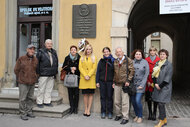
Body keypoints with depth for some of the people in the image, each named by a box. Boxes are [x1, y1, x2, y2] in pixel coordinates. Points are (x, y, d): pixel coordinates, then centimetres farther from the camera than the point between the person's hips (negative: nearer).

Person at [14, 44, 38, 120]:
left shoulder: (35, 60, 5)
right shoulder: (21, 59, -4)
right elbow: (16, 70, 3)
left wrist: (35, 78, 10)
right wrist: (20, 78, 6)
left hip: (32, 82, 4)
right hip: (23, 83, -4)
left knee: (30, 98, 11)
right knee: (23, 98, 0)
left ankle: (29, 112, 24)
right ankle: (23, 114, 10)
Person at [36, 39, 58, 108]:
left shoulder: (54, 52, 13)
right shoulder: (41, 52, -3)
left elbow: (56, 63, 17)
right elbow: (37, 63, -4)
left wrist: (55, 72, 11)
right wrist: (38, 72, -9)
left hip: (52, 74, 5)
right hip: (43, 74, -5)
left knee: (49, 89, 10)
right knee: (41, 89, 2)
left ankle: (47, 101, 21)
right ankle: (39, 102, 14)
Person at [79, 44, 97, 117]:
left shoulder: (94, 58, 7)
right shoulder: (82, 58, 12)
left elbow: (94, 68, -1)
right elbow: (80, 68, 3)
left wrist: (89, 75, -12)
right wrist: (85, 75, -9)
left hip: (91, 78, -1)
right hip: (83, 78, 1)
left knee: (90, 94, -1)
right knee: (85, 94, 3)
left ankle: (88, 110, 6)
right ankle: (85, 109, 12)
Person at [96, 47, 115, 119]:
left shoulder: (113, 61, 1)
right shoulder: (101, 61, 8)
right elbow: (98, 72, 8)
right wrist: (97, 81, 3)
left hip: (110, 82, -2)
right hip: (102, 82, 2)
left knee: (109, 97, 5)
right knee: (103, 97, 7)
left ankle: (110, 112, 16)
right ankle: (103, 112, 18)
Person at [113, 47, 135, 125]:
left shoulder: (128, 60, -4)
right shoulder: (115, 62, 13)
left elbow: (132, 71, -7)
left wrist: (128, 80, -13)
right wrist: (114, 82, 13)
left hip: (125, 84, -5)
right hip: (117, 84, 6)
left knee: (125, 102, -2)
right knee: (117, 101, 12)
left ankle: (125, 118, 8)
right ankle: (118, 115, 28)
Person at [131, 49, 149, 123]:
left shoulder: (145, 62, -2)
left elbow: (146, 74, -3)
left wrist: (142, 85, -8)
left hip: (140, 85, -3)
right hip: (132, 84, 3)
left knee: (138, 100, -9)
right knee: (133, 101, 7)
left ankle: (140, 116, 12)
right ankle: (136, 115, 27)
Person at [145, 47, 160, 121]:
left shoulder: (159, 60, 1)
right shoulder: (146, 60, 5)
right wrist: (147, 82, -5)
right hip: (148, 82, 1)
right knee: (148, 98, 6)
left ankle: (154, 114, 16)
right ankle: (150, 113, 18)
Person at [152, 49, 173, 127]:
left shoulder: (169, 65, -5)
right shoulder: (157, 64, 12)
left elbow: (168, 77, -10)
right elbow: (154, 74, 10)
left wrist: (160, 86, -12)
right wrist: (155, 83, -5)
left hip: (165, 87, -6)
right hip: (157, 87, 6)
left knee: (161, 104, -9)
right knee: (161, 104, 10)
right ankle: (165, 120, 23)